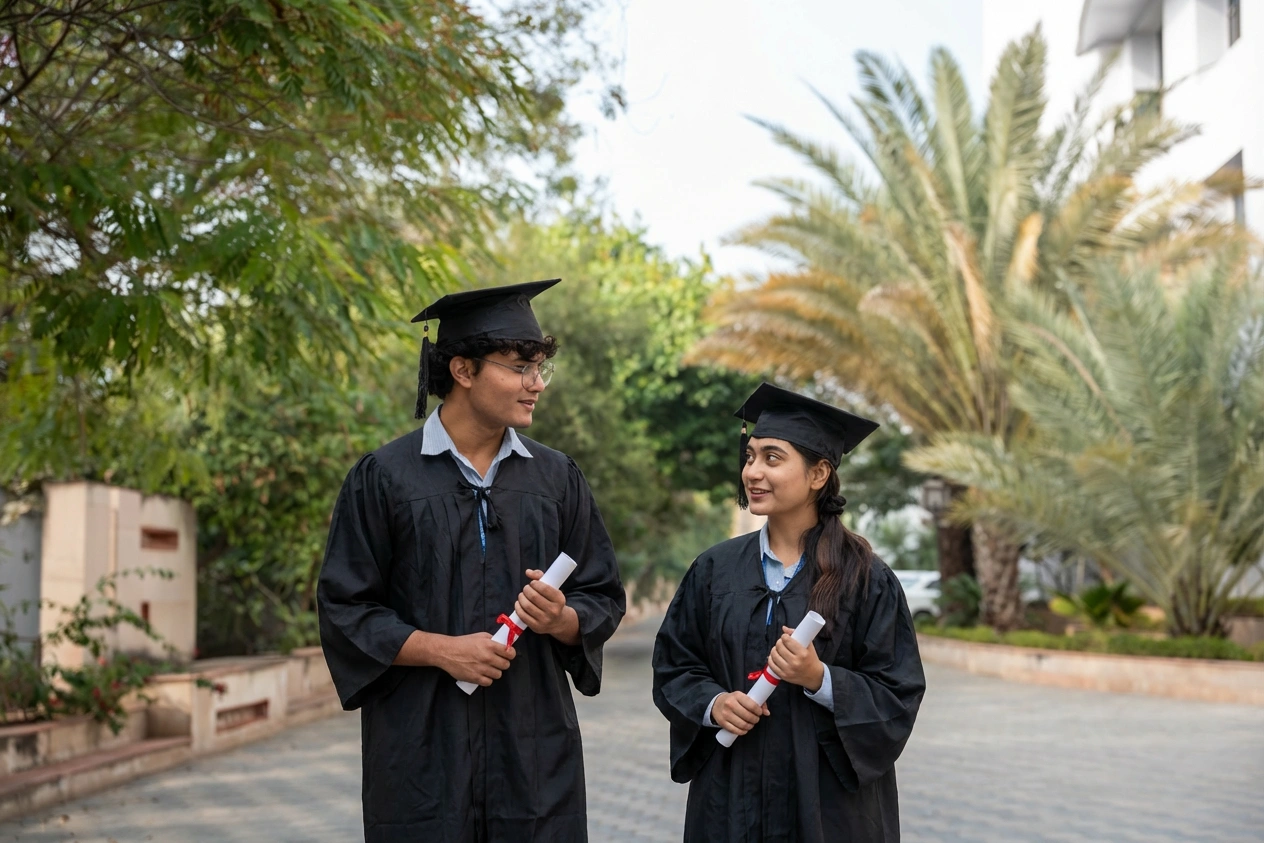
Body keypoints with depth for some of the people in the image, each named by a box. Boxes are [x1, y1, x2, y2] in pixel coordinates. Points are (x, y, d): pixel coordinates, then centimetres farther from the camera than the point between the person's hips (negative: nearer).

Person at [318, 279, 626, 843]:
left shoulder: (558, 479, 6)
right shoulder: (384, 477, -3)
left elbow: (604, 598, 9)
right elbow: (343, 610, -4)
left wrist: (562, 620, -13)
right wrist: (440, 650, -16)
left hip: (535, 749, 3)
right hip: (421, 750, -2)